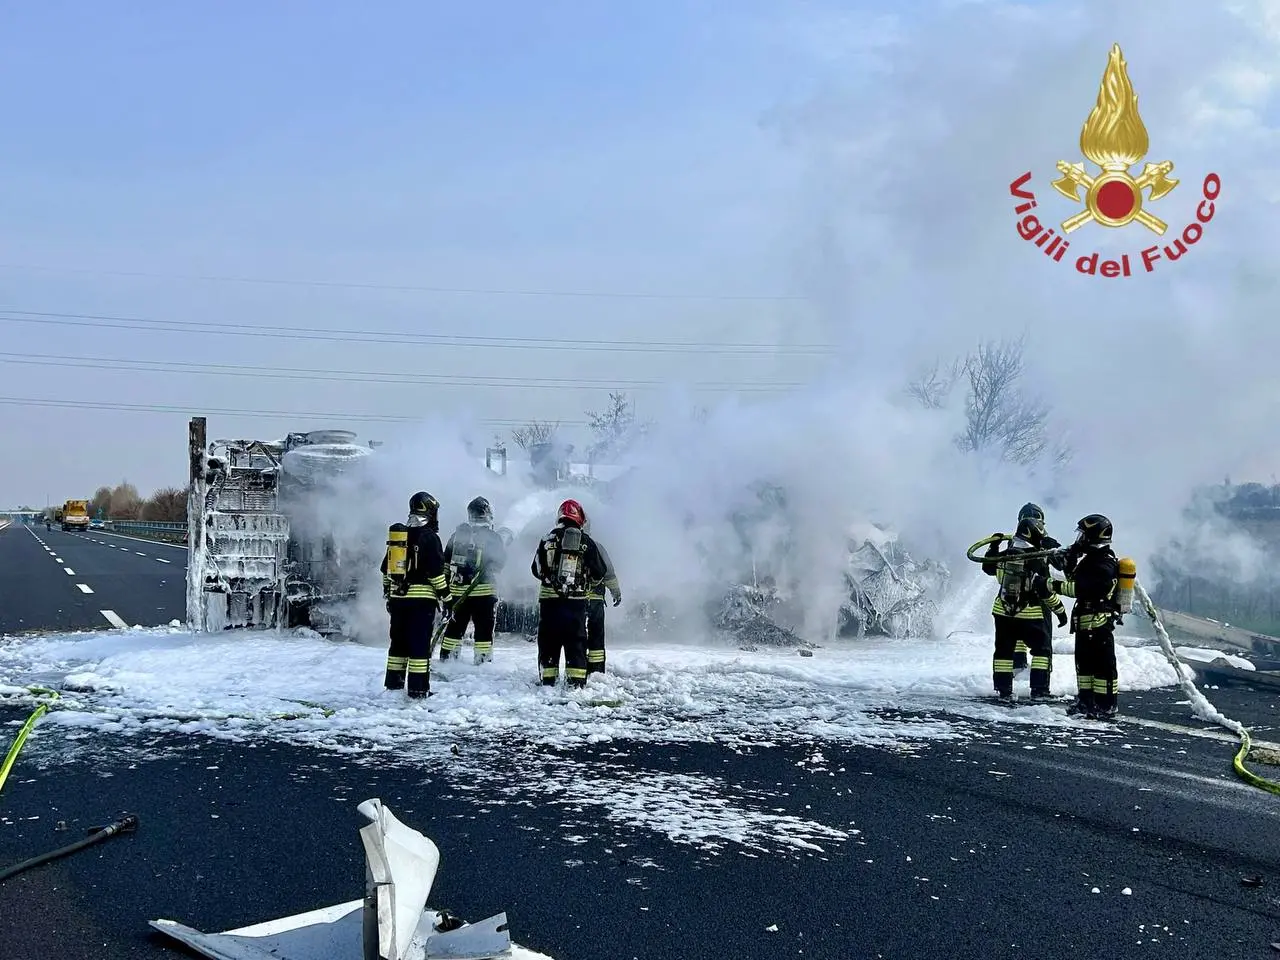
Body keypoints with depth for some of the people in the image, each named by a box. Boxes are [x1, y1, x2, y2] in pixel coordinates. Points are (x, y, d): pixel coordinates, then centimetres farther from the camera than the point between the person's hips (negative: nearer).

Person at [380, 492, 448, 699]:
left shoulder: (396, 535, 13)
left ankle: (393, 683, 20)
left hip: (397, 596, 7)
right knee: (420, 643, -5)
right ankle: (418, 688, -7)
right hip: (421, 598, -6)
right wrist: (445, 594, -6)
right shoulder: (428, 536, -9)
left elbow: (386, 568, 18)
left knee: (399, 641, 15)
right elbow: (436, 569, -13)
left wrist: (388, 594, 25)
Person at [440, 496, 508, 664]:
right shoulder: (493, 538, -7)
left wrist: (445, 587, 19)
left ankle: (446, 659, 16)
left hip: (457, 590, 4)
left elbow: (446, 562, 11)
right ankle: (483, 661, 0)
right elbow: (499, 562, -1)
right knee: (484, 629, 1)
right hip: (484, 591, -4)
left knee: (455, 626, 12)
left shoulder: (457, 534, 5)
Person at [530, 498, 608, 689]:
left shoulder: (548, 539, 2)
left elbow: (536, 570, 8)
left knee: (548, 638, 8)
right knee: (576, 640, 5)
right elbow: (601, 572, 4)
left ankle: (548, 680, 9)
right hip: (576, 601, -1)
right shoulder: (586, 542, -1)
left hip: (549, 599, 1)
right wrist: (586, 577, 25)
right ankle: (576, 681, 2)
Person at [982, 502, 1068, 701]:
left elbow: (988, 567, 14)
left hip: (1003, 610, 5)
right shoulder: (1037, 559, -19)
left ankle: (1003, 689, 18)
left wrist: (993, 547, 26)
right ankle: (1039, 689, 5)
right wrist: (1060, 610, -9)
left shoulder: (1006, 554, -5)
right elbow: (1045, 591, -18)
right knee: (1042, 649, 10)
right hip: (1031, 613, -5)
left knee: (1004, 650, 15)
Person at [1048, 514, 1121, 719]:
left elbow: (1084, 588, -28)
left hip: (1099, 622, -11)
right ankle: (1085, 701, 28)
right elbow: (1073, 574, 21)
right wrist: (1070, 556, 6)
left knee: (1103, 664, -5)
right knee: (1084, 662, 17)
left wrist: (1058, 586, -26)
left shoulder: (1104, 564, -18)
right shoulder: (1092, 558, 14)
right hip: (1085, 621, 11)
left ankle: (1107, 707, -1)